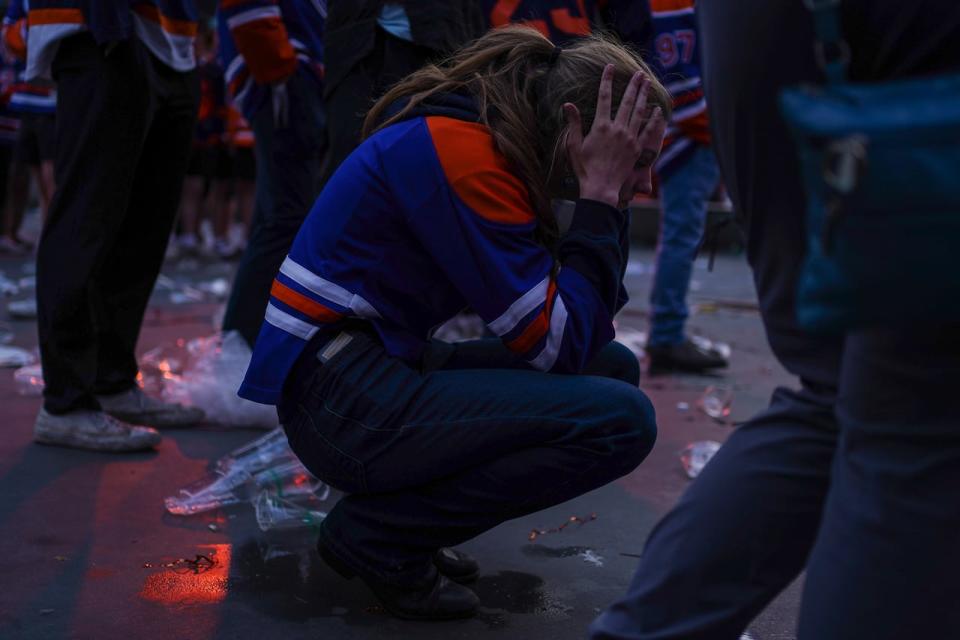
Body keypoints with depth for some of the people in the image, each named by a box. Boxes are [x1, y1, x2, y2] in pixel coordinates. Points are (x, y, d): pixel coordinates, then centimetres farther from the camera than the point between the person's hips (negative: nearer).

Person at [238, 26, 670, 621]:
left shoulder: (494, 142, 10)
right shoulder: (465, 152, -19)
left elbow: (587, 328, 9)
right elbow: (556, 345, -18)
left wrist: (612, 199, -1)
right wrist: (599, 197, -12)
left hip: (384, 369, 10)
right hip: (339, 397, -10)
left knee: (613, 367, 9)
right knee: (621, 419, -17)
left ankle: (407, 506, 9)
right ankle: (379, 534, -5)